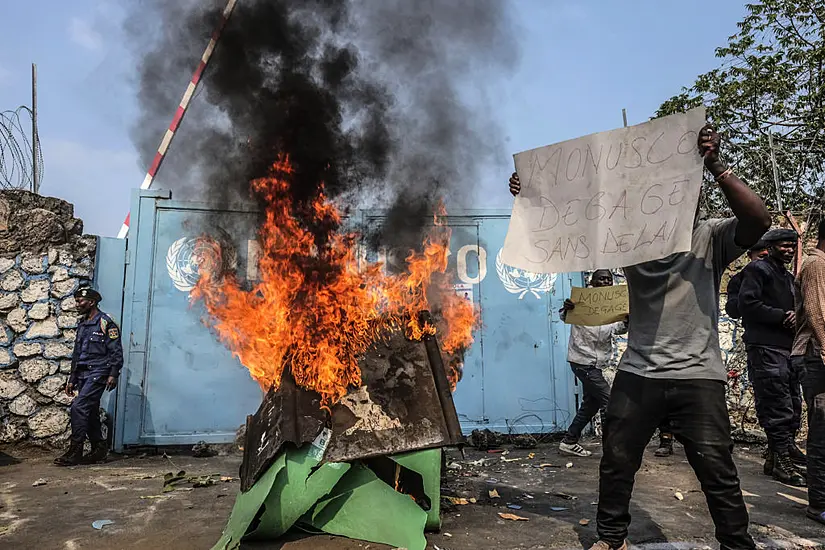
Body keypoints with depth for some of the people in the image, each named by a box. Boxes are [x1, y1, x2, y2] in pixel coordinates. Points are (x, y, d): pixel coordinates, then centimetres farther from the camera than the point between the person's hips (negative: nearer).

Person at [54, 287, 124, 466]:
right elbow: (76, 354, 23)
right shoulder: (82, 325, 18)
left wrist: (113, 374, -18)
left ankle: (75, 451, -11)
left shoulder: (105, 323, -6)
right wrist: (72, 379, 20)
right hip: (82, 374, 9)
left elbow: (116, 351, -11)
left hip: (98, 373, -8)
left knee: (79, 406, -16)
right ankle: (99, 449, 17)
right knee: (89, 412, 9)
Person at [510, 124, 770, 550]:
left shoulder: (711, 237, 0)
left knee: (717, 471, 1)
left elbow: (759, 220, -18)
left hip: (698, 376, -2)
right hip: (638, 373, 3)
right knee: (616, 462, 11)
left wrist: (716, 167, -27)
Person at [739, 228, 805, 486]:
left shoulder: (788, 277, 24)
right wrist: (782, 316, -13)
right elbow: (748, 304, -14)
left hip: (787, 347, 9)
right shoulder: (757, 269, -3)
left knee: (793, 405, 12)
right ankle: (780, 460, -5)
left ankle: (787, 448, 26)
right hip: (766, 348, -9)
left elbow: (792, 308, 27)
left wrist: (795, 316, 5)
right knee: (777, 407, -9)